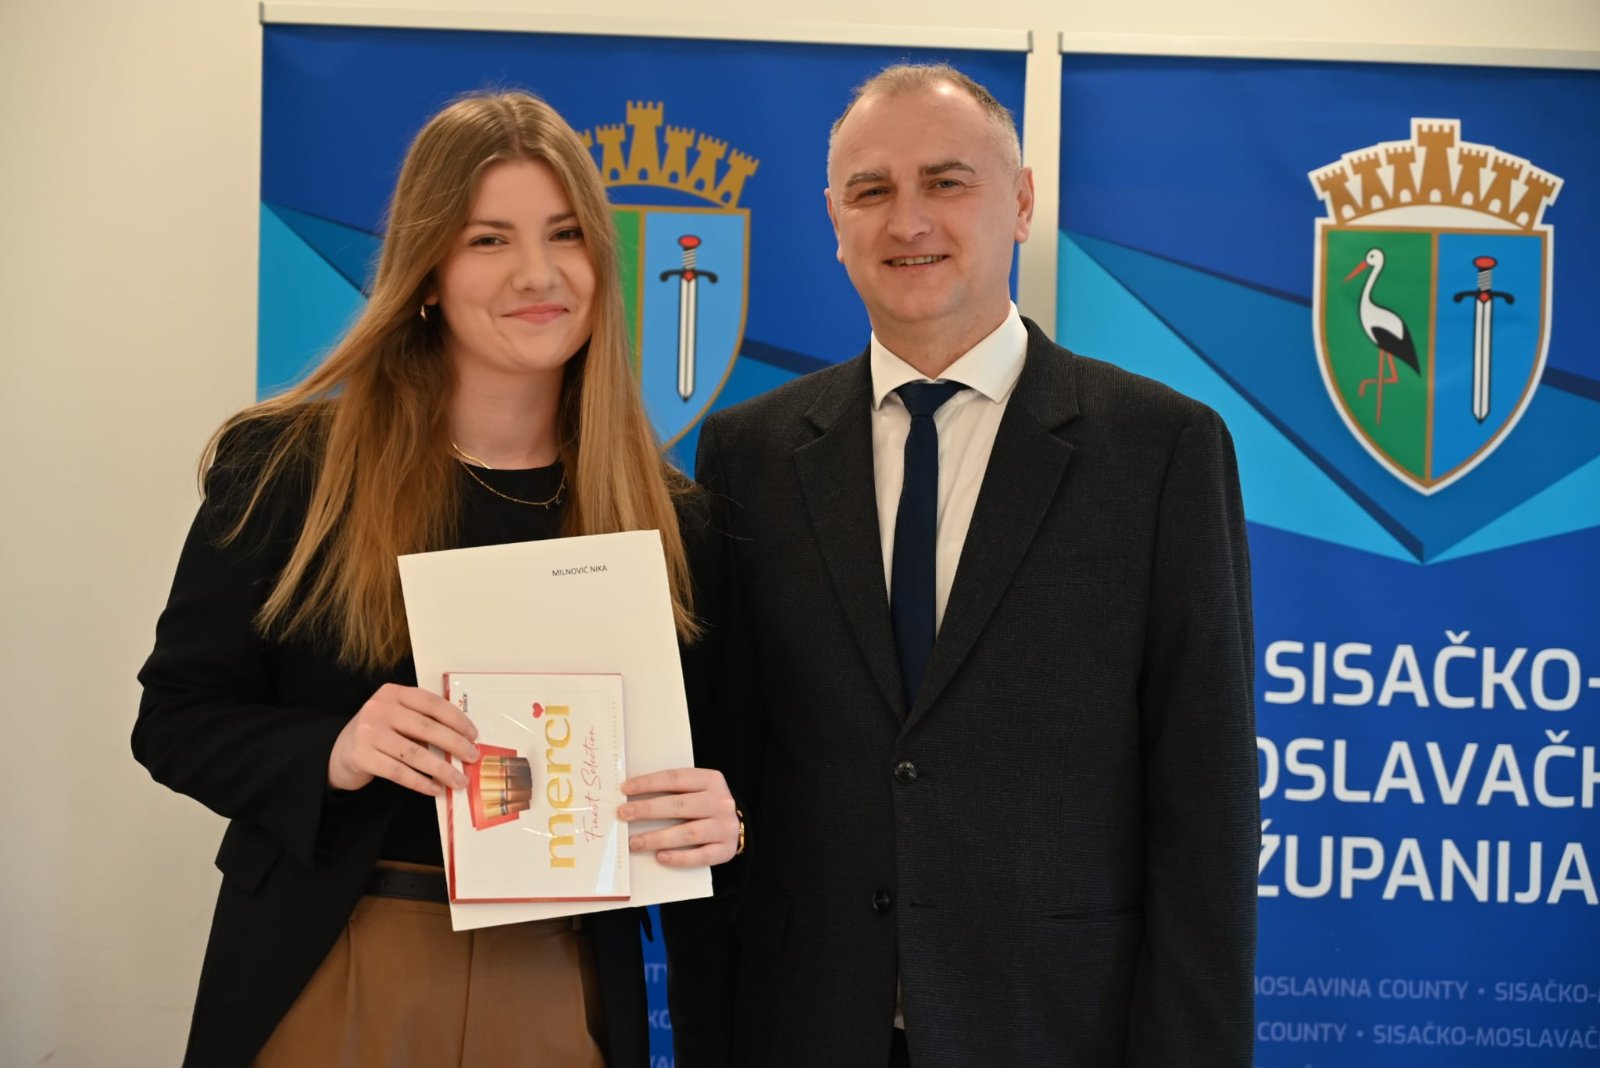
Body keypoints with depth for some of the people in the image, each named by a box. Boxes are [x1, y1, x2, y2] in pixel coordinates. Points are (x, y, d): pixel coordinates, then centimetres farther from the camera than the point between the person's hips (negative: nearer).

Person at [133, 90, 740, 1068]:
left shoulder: (661, 510, 0)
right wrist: (331, 755, -22)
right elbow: (179, 713, -3)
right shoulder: (287, 464, -6)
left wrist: (715, 822, -16)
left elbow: (696, 757, 7)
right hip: (322, 980, -1)